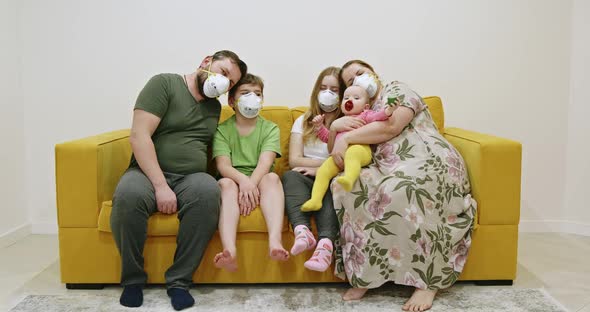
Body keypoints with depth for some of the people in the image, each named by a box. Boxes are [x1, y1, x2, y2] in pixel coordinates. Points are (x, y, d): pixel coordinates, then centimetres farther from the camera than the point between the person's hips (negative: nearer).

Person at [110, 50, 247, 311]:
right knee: (128, 195, -38)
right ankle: (132, 279, -13)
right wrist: (161, 186, -20)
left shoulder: (215, 107, 17)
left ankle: (179, 280, -22)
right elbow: (139, 136, -12)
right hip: (148, 173, -3)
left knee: (209, 191, -34)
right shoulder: (164, 84, -1)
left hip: (191, 178, 3)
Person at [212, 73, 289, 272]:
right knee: (226, 183, -32)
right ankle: (230, 251, -52)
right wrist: (243, 180, -29)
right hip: (234, 182, -1)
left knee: (272, 177, -29)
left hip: (259, 183, 1)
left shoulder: (270, 128, 10)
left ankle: (275, 241, -49)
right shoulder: (222, 129, 8)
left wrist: (252, 183, -27)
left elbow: (265, 162, -7)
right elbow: (223, 165, -8)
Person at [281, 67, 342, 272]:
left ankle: (326, 243, -55)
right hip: (306, 181, 2)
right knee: (291, 176, -31)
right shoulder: (303, 121, 17)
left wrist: (320, 170, -15)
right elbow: (294, 160, 3)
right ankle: (303, 232, -53)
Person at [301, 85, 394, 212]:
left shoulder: (365, 115, 25)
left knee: (353, 153, -40)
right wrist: (319, 126, 27)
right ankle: (315, 200, -20)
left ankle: (349, 178, -66)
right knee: (323, 170, -15)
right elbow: (328, 137, 44)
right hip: (339, 155, 5)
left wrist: (386, 112, -18)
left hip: (360, 148, -5)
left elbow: (376, 117, 3)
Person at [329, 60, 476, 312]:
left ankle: (428, 281, -27)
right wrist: (335, 126, 0)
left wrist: (346, 137, -10)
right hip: (390, 170, 6)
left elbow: (390, 126, -11)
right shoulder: (362, 115, 27)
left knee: (399, 190, -39)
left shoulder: (396, 90, 9)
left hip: (428, 162, -6)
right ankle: (362, 275, -20)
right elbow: (335, 154, 20)